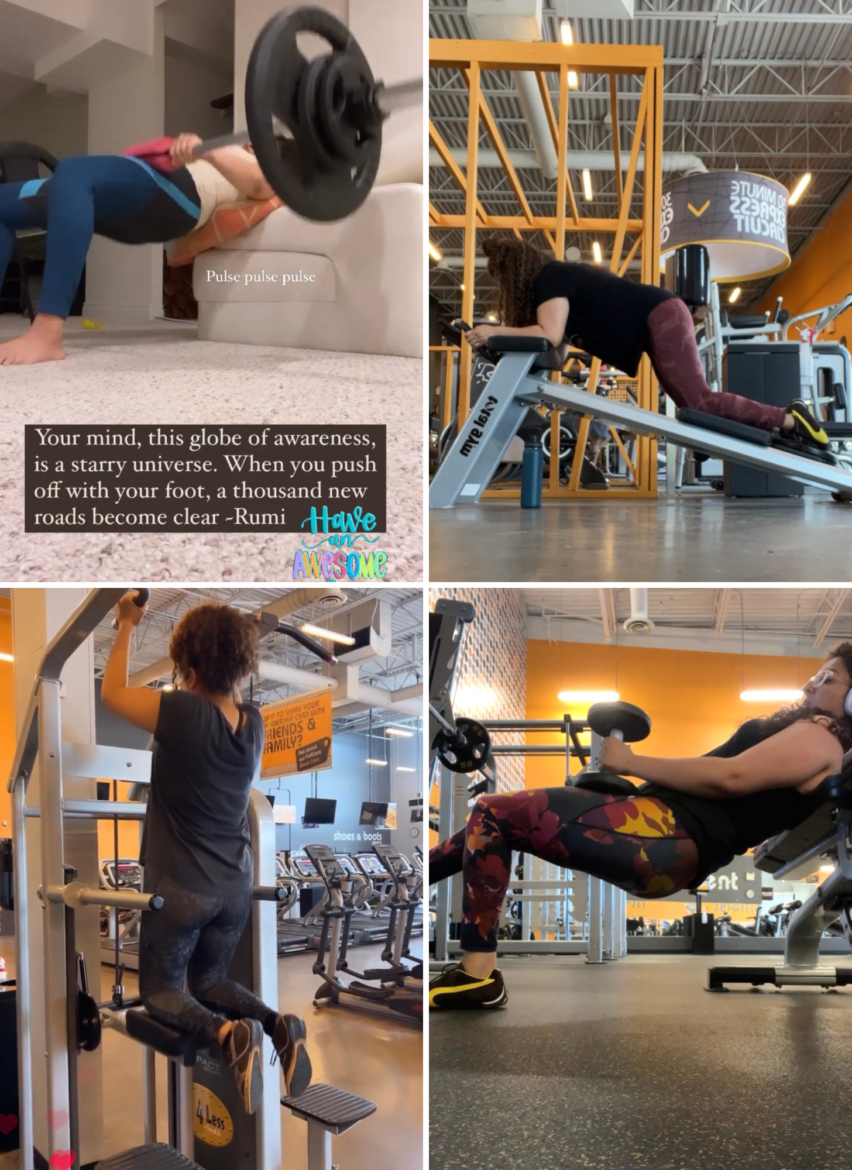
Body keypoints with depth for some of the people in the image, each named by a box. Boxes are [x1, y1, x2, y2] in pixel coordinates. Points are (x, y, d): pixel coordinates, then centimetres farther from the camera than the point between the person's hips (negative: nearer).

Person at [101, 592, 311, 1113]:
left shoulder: (183, 713, -22)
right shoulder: (253, 722, -4)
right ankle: (281, 1025, -6)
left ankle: (229, 1034, -19)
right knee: (210, 980, 25)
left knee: (161, 991, 13)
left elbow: (112, 693, -6)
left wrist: (128, 626, 3)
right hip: (237, 885, 6)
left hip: (181, 887, -6)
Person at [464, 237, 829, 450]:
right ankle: (784, 422, 4)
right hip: (655, 324, 9)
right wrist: (504, 338, 8)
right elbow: (557, 349, 14)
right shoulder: (554, 279, 17)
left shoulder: (549, 277, -11)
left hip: (661, 317, -9)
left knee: (697, 402, -18)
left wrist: (495, 332, -19)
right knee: (694, 403, 4)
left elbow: (550, 335, -26)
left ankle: (788, 418, -13)